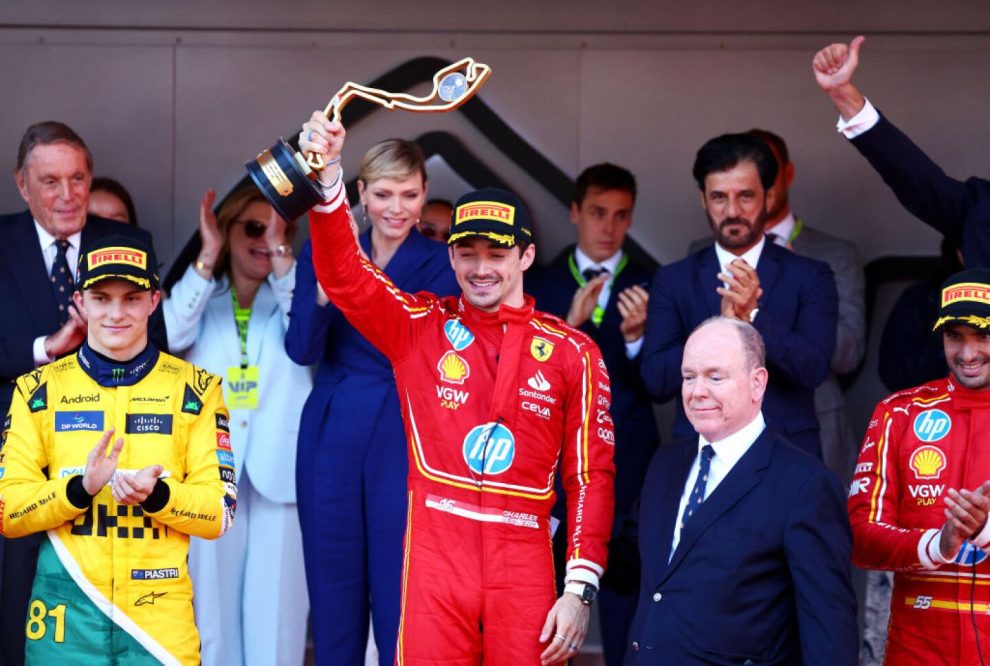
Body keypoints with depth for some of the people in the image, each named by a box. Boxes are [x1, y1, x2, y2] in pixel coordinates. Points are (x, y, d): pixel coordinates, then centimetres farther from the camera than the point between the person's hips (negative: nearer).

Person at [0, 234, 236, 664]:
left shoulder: (196, 388, 3)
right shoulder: (38, 390, 4)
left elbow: (220, 514, 0)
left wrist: (156, 495, -19)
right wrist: (80, 488, -18)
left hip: (162, 617, 0)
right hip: (65, 615, 1)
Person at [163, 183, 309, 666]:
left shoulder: (290, 299, 13)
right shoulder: (202, 300, 14)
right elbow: (169, 336, -6)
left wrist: (281, 255, -12)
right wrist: (207, 259, -8)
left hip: (278, 467, 0)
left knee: (276, 607, -2)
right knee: (213, 602, 0)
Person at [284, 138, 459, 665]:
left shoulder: (442, 265, 0)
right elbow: (302, 350, -5)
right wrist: (324, 291, -24)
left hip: (404, 443, -2)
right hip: (331, 440, 2)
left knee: (400, 596, -2)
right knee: (333, 591, 8)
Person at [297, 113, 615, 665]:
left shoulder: (572, 352, 4)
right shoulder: (421, 327, 7)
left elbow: (591, 474, 3)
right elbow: (342, 273, -6)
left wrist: (580, 589, -3)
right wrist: (329, 176, -20)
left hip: (523, 562, 0)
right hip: (436, 553, 0)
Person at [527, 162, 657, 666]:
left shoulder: (649, 287, 3)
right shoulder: (539, 285, 6)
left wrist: (636, 336, -22)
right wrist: (569, 324, -18)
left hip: (625, 464, -1)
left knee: (625, 594, 1)